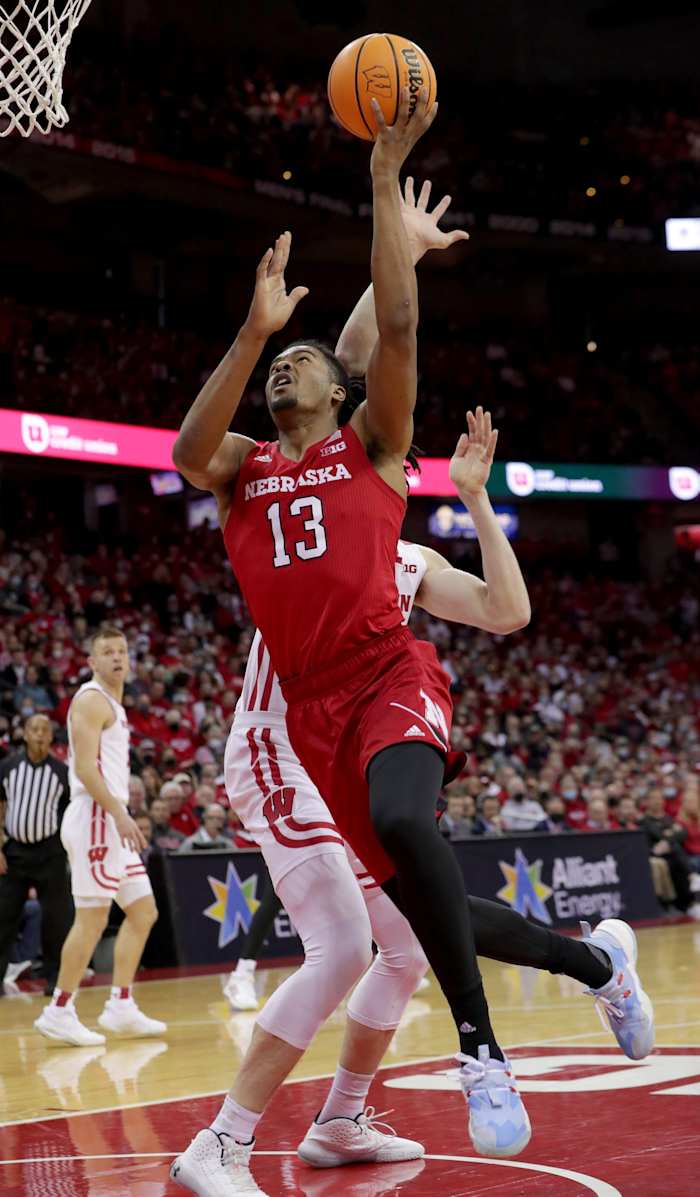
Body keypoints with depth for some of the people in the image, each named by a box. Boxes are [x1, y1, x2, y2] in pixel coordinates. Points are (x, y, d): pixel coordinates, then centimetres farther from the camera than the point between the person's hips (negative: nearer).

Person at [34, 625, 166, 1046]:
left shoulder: (114, 705, 21)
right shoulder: (91, 700, -9)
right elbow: (85, 768, -19)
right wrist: (120, 814, -25)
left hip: (113, 822, 10)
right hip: (95, 820, -10)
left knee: (143, 912, 10)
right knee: (92, 919, -9)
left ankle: (121, 1007, 12)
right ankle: (59, 1011, -3)